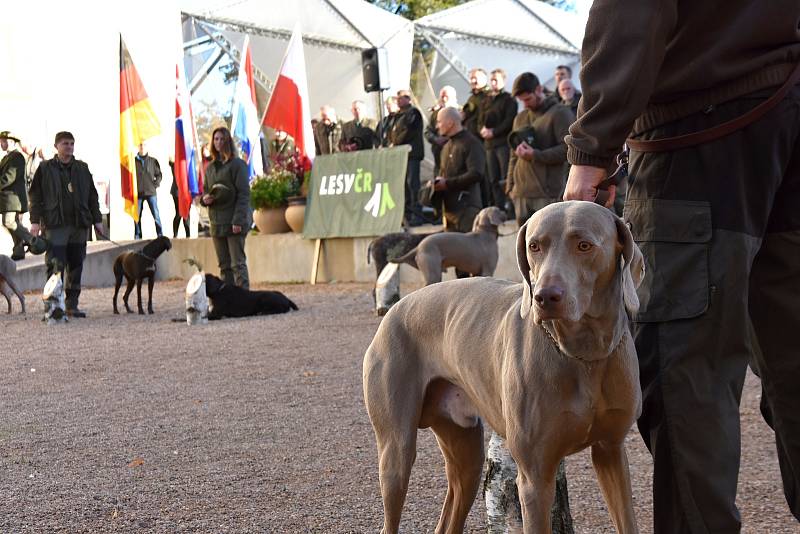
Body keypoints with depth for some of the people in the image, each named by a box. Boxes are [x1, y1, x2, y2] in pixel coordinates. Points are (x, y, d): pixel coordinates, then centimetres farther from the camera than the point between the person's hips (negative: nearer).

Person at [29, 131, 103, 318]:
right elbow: (36, 196, 2)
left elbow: (92, 196, 17)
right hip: (55, 225, -4)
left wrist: (97, 220, 12)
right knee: (56, 267, -7)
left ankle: (72, 304, 14)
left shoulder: (82, 169, 13)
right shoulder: (45, 169, 3)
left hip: (79, 225, 4)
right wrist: (35, 221, -6)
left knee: (76, 266, 6)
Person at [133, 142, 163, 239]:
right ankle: (137, 236, 13)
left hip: (151, 192, -1)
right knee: (137, 216, 5)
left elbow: (159, 174, 10)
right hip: (138, 193, 1)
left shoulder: (153, 161, 6)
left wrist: (155, 185, -2)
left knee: (156, 215, -6)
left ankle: (160, 235, -1)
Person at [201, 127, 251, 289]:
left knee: (238, 263, -7)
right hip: (216, 222, 6)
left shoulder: (237, 164, -5)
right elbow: (205, 190, 25)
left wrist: (238, 220, -18)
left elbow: (243, 194, -10)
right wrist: (205, 198, -1)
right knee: (224, 265, 8)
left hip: (234, 222, -6)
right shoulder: (210, 167, 15)